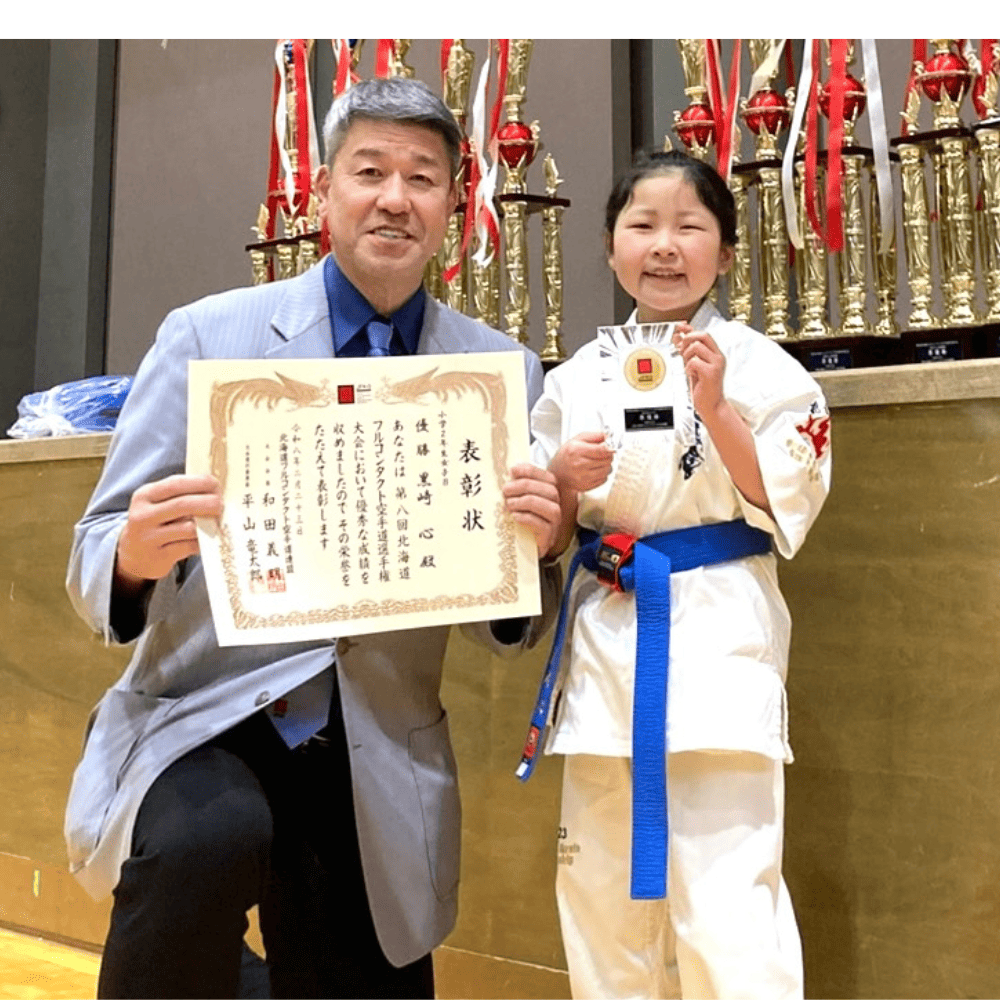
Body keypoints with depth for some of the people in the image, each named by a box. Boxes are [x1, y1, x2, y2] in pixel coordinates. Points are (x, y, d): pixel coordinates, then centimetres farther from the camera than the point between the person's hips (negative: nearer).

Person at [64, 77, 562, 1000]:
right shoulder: (206, 336, -3)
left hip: (384, 758, 3)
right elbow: (97, 555, -3)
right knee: (211, 837, -31)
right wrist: (137, 555, -26)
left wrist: (533, 547, -19)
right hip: (206, 714, -2)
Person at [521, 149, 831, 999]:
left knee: (727, 899, -5)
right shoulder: (576, 379, 8)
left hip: (718, 634, -4)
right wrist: (562, 482, -11)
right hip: (605, 635, 4)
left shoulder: (758, 363, -1)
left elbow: (789, 507, -7)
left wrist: (716, 408, -17)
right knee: (603, 887, 14)